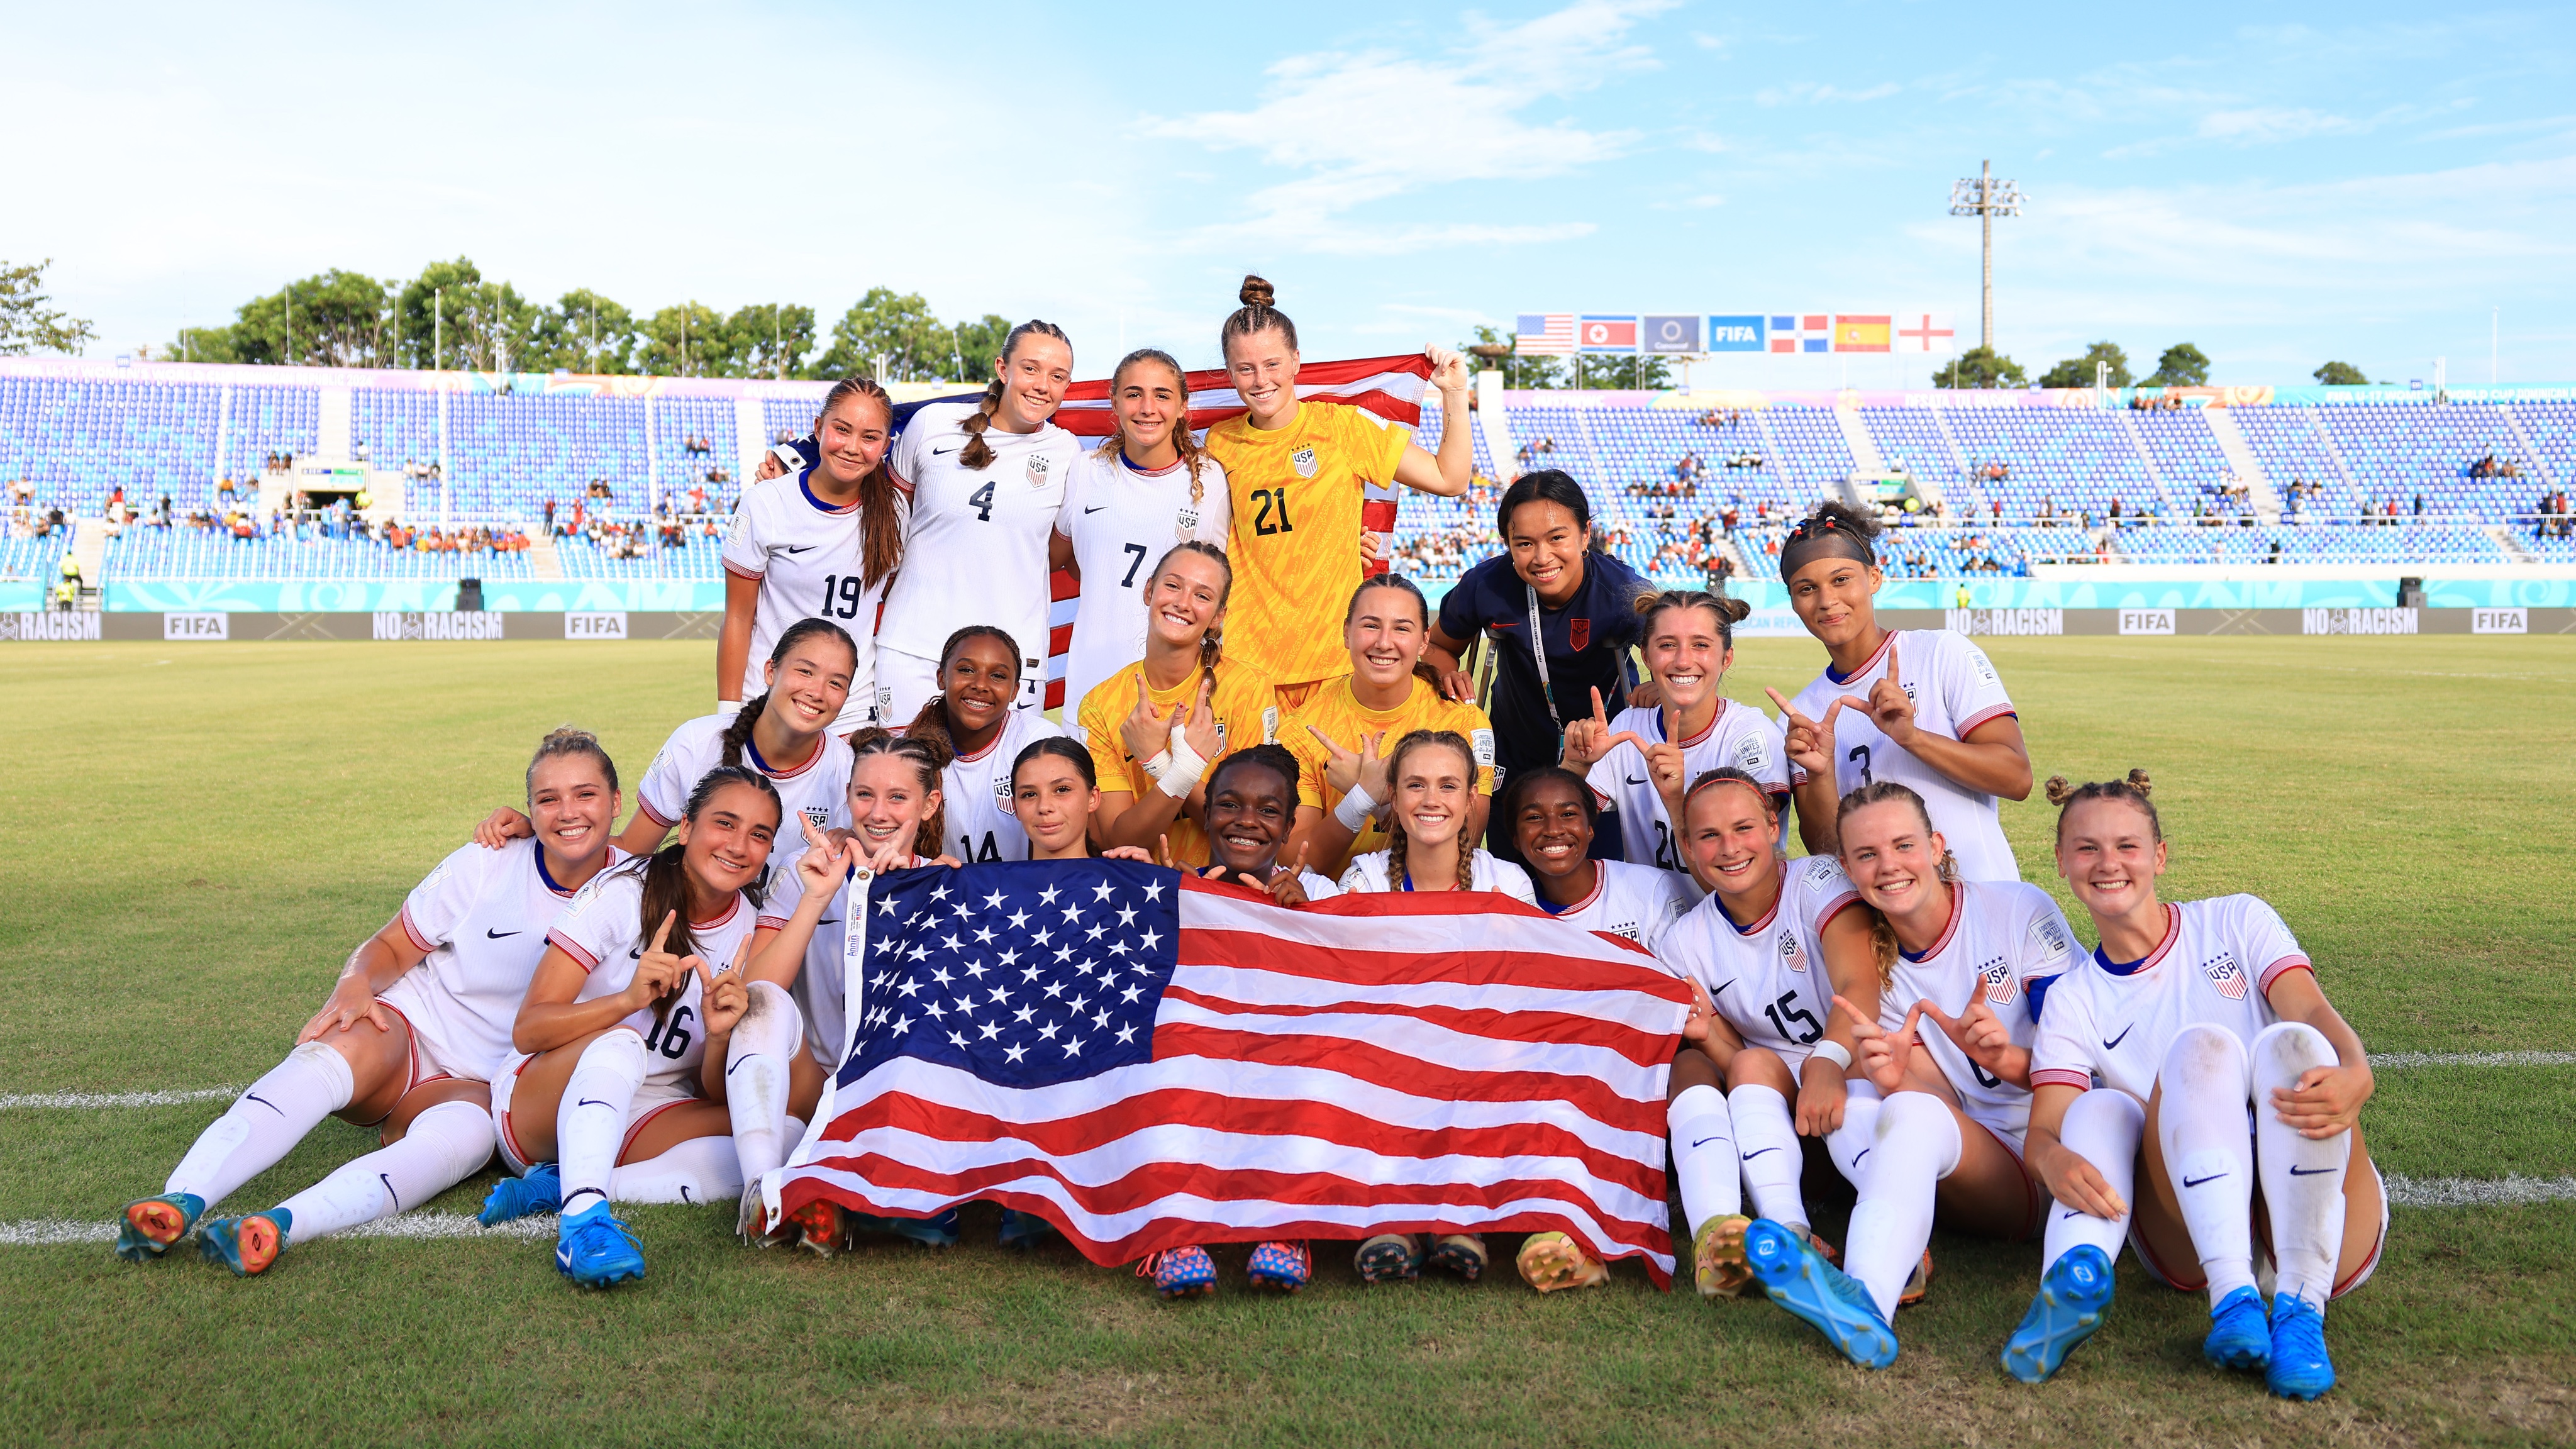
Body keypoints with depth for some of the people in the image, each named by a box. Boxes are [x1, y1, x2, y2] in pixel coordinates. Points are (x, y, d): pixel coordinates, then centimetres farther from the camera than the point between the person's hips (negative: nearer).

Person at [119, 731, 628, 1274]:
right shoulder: (486, 866, -5)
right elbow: (389, 947, 3)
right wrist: (355, 985, -19)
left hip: (480, 1084, 0)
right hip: (407, 1027, 1)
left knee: (463, 1134, -36)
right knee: (330, 1056, -34)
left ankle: (276, 1227, -56)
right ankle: (180, 1200, -47)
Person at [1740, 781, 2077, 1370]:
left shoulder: (2020, 909, -4)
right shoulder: (1875, 968, 6)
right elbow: (1941, 1100, -3)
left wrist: (2005, 1059, -29)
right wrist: (1898, 1084, -28)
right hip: (1982, 1170, 4)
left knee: (1912, 1113, -35)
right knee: (1848, 1108, -24)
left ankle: (1865, 1295, -56)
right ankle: (1904, 1256, -49)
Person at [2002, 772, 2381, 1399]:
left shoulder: (2236, 921, 12)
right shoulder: (2073, 999, 12)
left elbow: (2314, 1013, -6)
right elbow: (2043, 1129, -1)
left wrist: (2353, 1077, -30)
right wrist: (2054, 1158, -27)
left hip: (2319, 1218, 0)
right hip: (2191, 1244, 0)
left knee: (2291, 1044, -27)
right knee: (2201, 1046, -26)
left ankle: (2302, 1306, -30)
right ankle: (2233, 1297, -41)